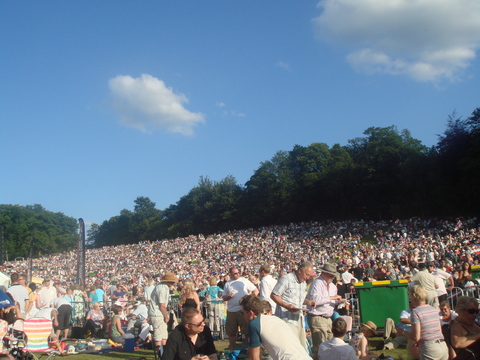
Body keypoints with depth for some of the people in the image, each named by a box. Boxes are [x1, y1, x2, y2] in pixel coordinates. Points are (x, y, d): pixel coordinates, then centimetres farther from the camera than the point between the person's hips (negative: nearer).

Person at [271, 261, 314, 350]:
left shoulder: (303, 283, 17)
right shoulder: (286, 279, -9)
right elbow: (273, 295, -11)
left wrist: (308, 302, 5)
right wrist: (286, 306, -23)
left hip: (299, 318, 8)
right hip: (287, 318, -8)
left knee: (302, 346, 7)